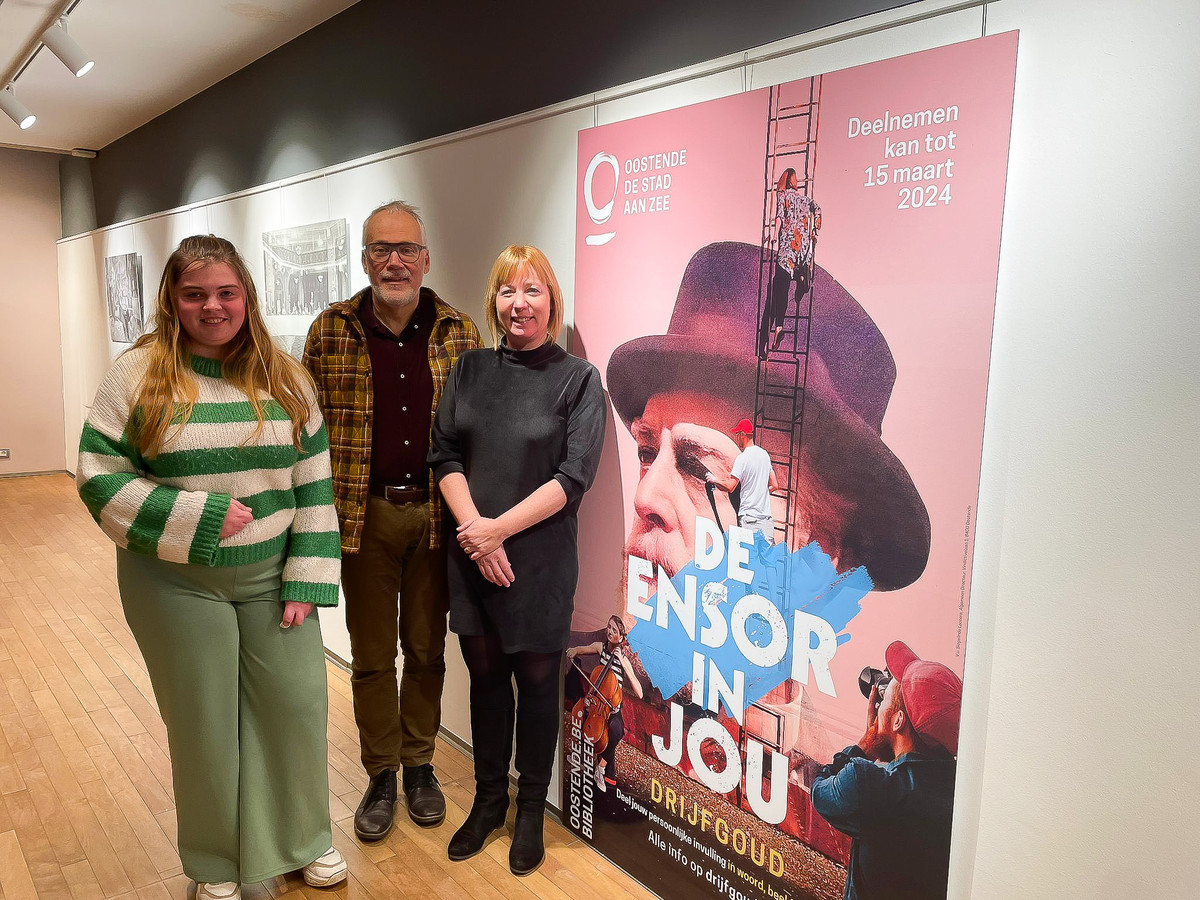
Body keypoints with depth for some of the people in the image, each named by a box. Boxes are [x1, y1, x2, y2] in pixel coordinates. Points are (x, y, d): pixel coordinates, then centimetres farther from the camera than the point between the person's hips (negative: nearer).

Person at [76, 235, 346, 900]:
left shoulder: (284, 378, 1)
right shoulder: (138, 373, -6)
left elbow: (314, 485, 1)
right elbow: (100, 477, -7)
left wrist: (306, 580, -3)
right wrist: (196, 517, -18)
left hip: (271, 580, 2)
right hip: (177, 584, -2)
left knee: (297, 705, 9)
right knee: (204, 720, 11)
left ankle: (305, 838, 35)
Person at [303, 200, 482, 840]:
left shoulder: (460, 333, 1)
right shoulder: (331, 331, -1)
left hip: (435, 514, 1)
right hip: (364, 515, 0)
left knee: (427, 650, 14)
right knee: (371, 655, 11)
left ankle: (419, 765, 33)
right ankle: (381, 774, 29)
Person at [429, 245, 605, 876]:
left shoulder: (578, 379, -4)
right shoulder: (470, 370, 7)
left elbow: (573, 478, -11)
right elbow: (444, 454, 2)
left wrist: (498, 528, -15)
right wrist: (474, 529, -12)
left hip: (541, 558, -3)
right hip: (472, 555, 3)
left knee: (536, 680, 9)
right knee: (484, 676, 15)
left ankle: (531, 810, 30)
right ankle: (488, 800, 35)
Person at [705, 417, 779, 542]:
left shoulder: (743, 458, -11)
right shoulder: (765, 454, 12)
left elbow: (730, 487, -15)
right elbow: (774, 486, 16)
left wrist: (714, 480, 2)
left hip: (748, 516, -7)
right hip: (766, 516, 7)